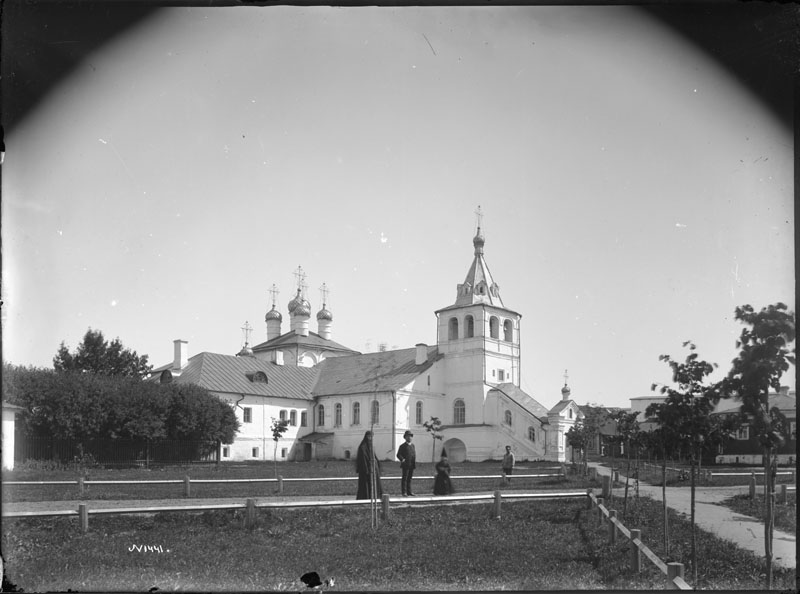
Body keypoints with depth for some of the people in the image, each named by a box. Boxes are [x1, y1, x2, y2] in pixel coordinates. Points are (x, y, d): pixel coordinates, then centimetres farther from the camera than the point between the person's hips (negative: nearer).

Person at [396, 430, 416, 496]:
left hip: (412, 465, 6)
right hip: (405, 465, -6)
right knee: (404, 478, -4)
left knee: (409, 478, 9)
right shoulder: (402, 446, -2)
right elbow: (398, 455, -5)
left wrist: (414, 462, 11)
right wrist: (402, 459, -20)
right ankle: (404, 492, -3)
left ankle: (409, 492, 14)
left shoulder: (412, 445, 16)